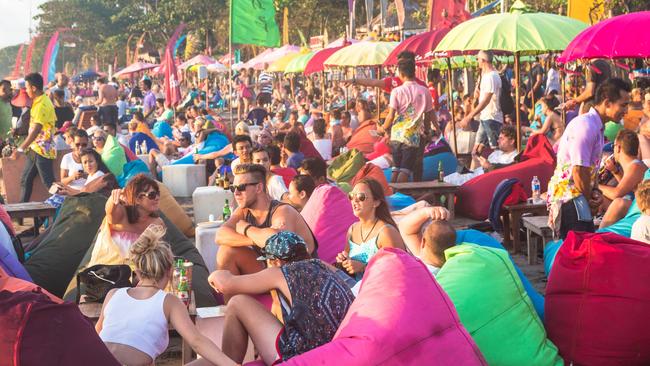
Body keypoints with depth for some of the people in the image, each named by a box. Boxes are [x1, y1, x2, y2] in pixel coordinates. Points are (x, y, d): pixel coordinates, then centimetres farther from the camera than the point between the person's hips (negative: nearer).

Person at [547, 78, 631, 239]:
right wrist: (590, 199, -7)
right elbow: (578, 171, -21)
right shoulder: (586, 126, -19)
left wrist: (595, 191, 2)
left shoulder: (597, 126, 13)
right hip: (569, 197, -10)